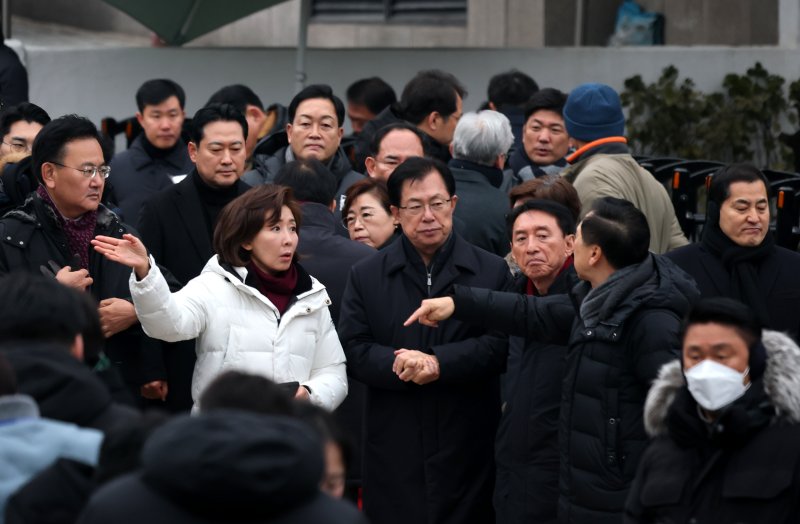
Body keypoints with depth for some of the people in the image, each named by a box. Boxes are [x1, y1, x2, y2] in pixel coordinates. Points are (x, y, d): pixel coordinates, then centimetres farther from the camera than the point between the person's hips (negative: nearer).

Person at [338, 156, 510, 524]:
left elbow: (499, 346, -6)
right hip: (394, 457, 1)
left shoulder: (491, 271, 6)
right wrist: (402, 366, -18)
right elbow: (353, 351, 0)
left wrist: (439, 363, -18)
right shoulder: (367, 276, 10)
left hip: (468, 452, -1)